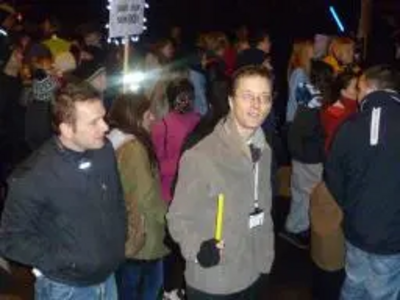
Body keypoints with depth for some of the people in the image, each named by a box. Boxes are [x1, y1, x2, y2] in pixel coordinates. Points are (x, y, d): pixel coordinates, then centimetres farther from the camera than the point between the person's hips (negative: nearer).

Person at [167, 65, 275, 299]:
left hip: (253, 275, 6)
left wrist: (266, 257, 12)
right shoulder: (200, 157, -21)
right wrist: (197, 248, -30)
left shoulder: (264, 151, 0)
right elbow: (179, 217, -14)